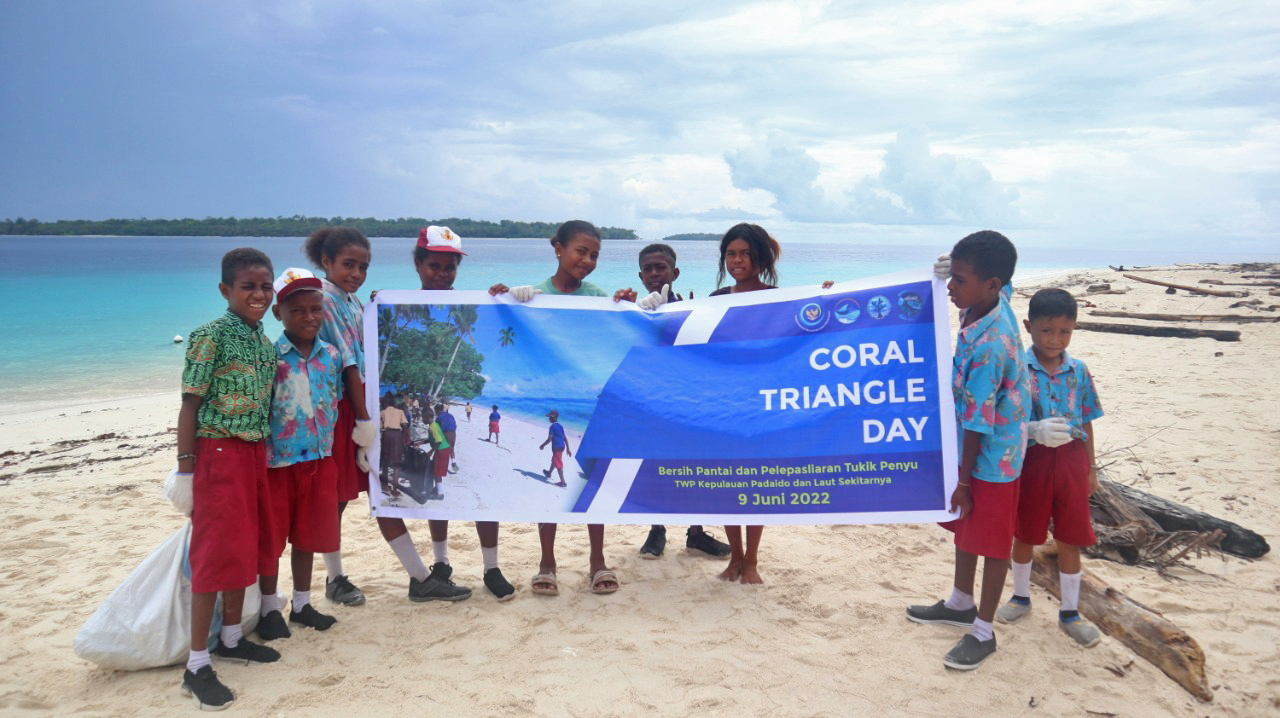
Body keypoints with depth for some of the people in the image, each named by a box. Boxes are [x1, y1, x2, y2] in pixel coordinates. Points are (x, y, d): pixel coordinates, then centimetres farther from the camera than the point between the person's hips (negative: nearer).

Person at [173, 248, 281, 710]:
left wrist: (265, 458, 14)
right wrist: (185, 470, -14)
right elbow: (190, 404, -12)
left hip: (255, 454, 8)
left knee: (247, 547, 16)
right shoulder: (211, 336, -12)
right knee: (215, 554, -5)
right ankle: (196, 666, 4)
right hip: (218, 453, -7)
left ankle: (231, 638, 33)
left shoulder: (265, 343, 10)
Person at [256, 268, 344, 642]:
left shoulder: (332, 355, 2)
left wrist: (327, 440, 8)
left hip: (319, 458, 4)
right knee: (271, 537, 7)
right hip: (277, 460, -4)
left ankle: (301, 604, 29)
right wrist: (260, 452, -13)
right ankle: (270, 609, 22)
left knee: (308, 534, 14)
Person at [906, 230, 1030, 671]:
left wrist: (963, 481, -17)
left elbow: (977, 424, -25)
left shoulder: (988, 346, -32)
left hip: (992, 457, -9)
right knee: (964, 527, 23)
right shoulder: (996, 300, -9)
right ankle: (961, 603, 43)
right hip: (969, 446, 9)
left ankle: (983, 632, 23)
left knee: (990, 542, 7)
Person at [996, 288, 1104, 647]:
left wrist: (1091, 467, 9)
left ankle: (1069, 613, 25)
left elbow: (1085, 422, 8)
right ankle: (1021, 597, 36)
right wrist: (1035, 431, -29)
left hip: (1071, 460, 2)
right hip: (1031, 459, -2)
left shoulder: (1078, 371, 0)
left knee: (1070, 539, 9)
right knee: (1025, 534, 14)